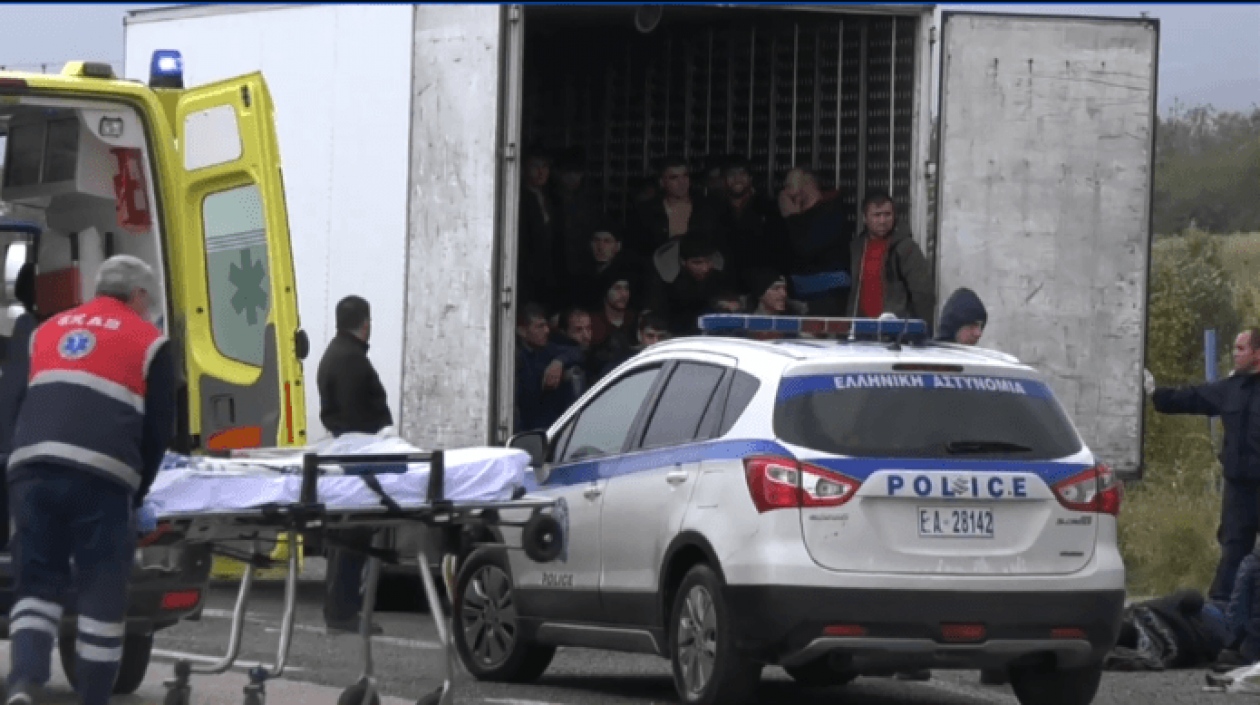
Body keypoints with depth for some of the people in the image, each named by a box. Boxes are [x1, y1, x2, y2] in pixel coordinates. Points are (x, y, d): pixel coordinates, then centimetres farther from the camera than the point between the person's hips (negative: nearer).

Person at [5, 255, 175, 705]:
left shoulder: (47, 330, 27)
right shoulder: (148, 341, 13)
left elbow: (13, 406, 28)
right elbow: (160, 428, 11)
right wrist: (138, 491, 22)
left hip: (31, 468, 4)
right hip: (102, 474, -4)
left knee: (37, 581, 10)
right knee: (101, 591, 5)